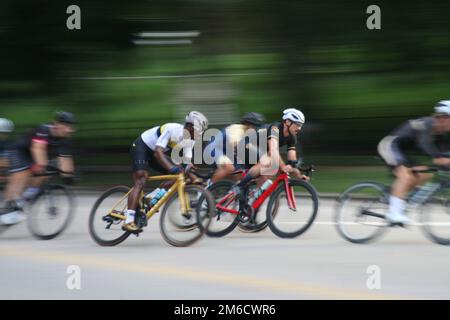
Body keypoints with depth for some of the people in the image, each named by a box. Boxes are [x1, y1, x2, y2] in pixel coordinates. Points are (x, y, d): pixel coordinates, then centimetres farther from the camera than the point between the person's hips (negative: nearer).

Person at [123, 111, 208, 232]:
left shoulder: (189, 140, -7)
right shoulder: (172, 130, -31)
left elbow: (187, 161, -6)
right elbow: (158, 152, -39)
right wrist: (171, 167, -53)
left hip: (153, 152, 8)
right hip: (141, 146, -8)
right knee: (140, 182, -23)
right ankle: (128, 221, -32)